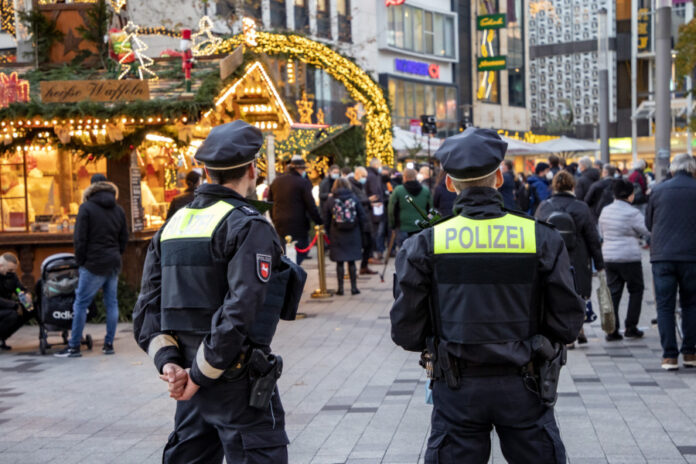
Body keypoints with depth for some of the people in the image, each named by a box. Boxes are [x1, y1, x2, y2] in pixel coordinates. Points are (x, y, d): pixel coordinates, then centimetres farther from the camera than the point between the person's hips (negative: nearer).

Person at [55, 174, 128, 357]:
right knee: (111, 303, 9)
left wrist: (80, 262, 0)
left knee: (81, 304, -1)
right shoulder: (118, 210, 10)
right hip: (114, 264, 6)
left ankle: (74, 346, 0)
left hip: (94, 264, -5)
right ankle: (109, 344, 10)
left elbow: (80, 239, -8)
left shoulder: (86, 208, -6)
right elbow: (124, 238, 13)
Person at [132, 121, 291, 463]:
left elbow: (147, 308, 7)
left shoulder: (173, 225, 11)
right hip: (237, 382, -7)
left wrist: (168, 362, -2)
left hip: (191, 382, 7)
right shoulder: (248, 226, -12)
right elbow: (239, 312, -22)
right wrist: (200, 375, -16)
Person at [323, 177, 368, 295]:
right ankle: (354, 287, 8)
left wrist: (329, 234, 9)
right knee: (351, 262, 8)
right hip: (353, 236, 1)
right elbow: (363, 217, 0)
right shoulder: (354, 199, -2)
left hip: (337, 237, -1)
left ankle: (340, 287, 5)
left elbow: (325, 220, -1)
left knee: (339, 262, 5)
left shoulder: (330, 201, -4)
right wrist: (361, 231, 11)